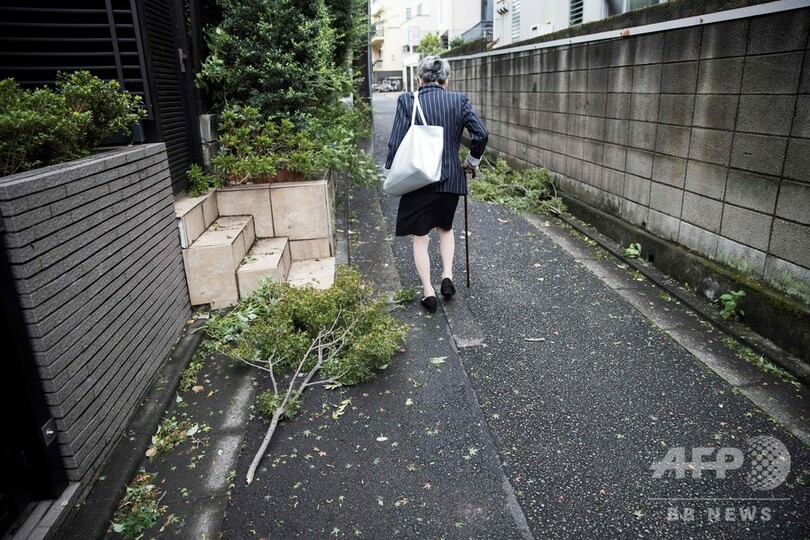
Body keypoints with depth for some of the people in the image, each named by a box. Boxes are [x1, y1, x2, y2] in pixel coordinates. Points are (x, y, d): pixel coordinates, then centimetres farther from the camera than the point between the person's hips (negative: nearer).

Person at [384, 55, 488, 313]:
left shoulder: (407, 100, -6)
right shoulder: (459, 100, -1)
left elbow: (396, 142, -10)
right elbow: (481, 133, -7)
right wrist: (472, 161, 10)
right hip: (451, 178, 2)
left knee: (420, 236, 11)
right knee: (445, 227, 26)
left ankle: (428, 292, 11)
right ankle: (447, 277, 13)